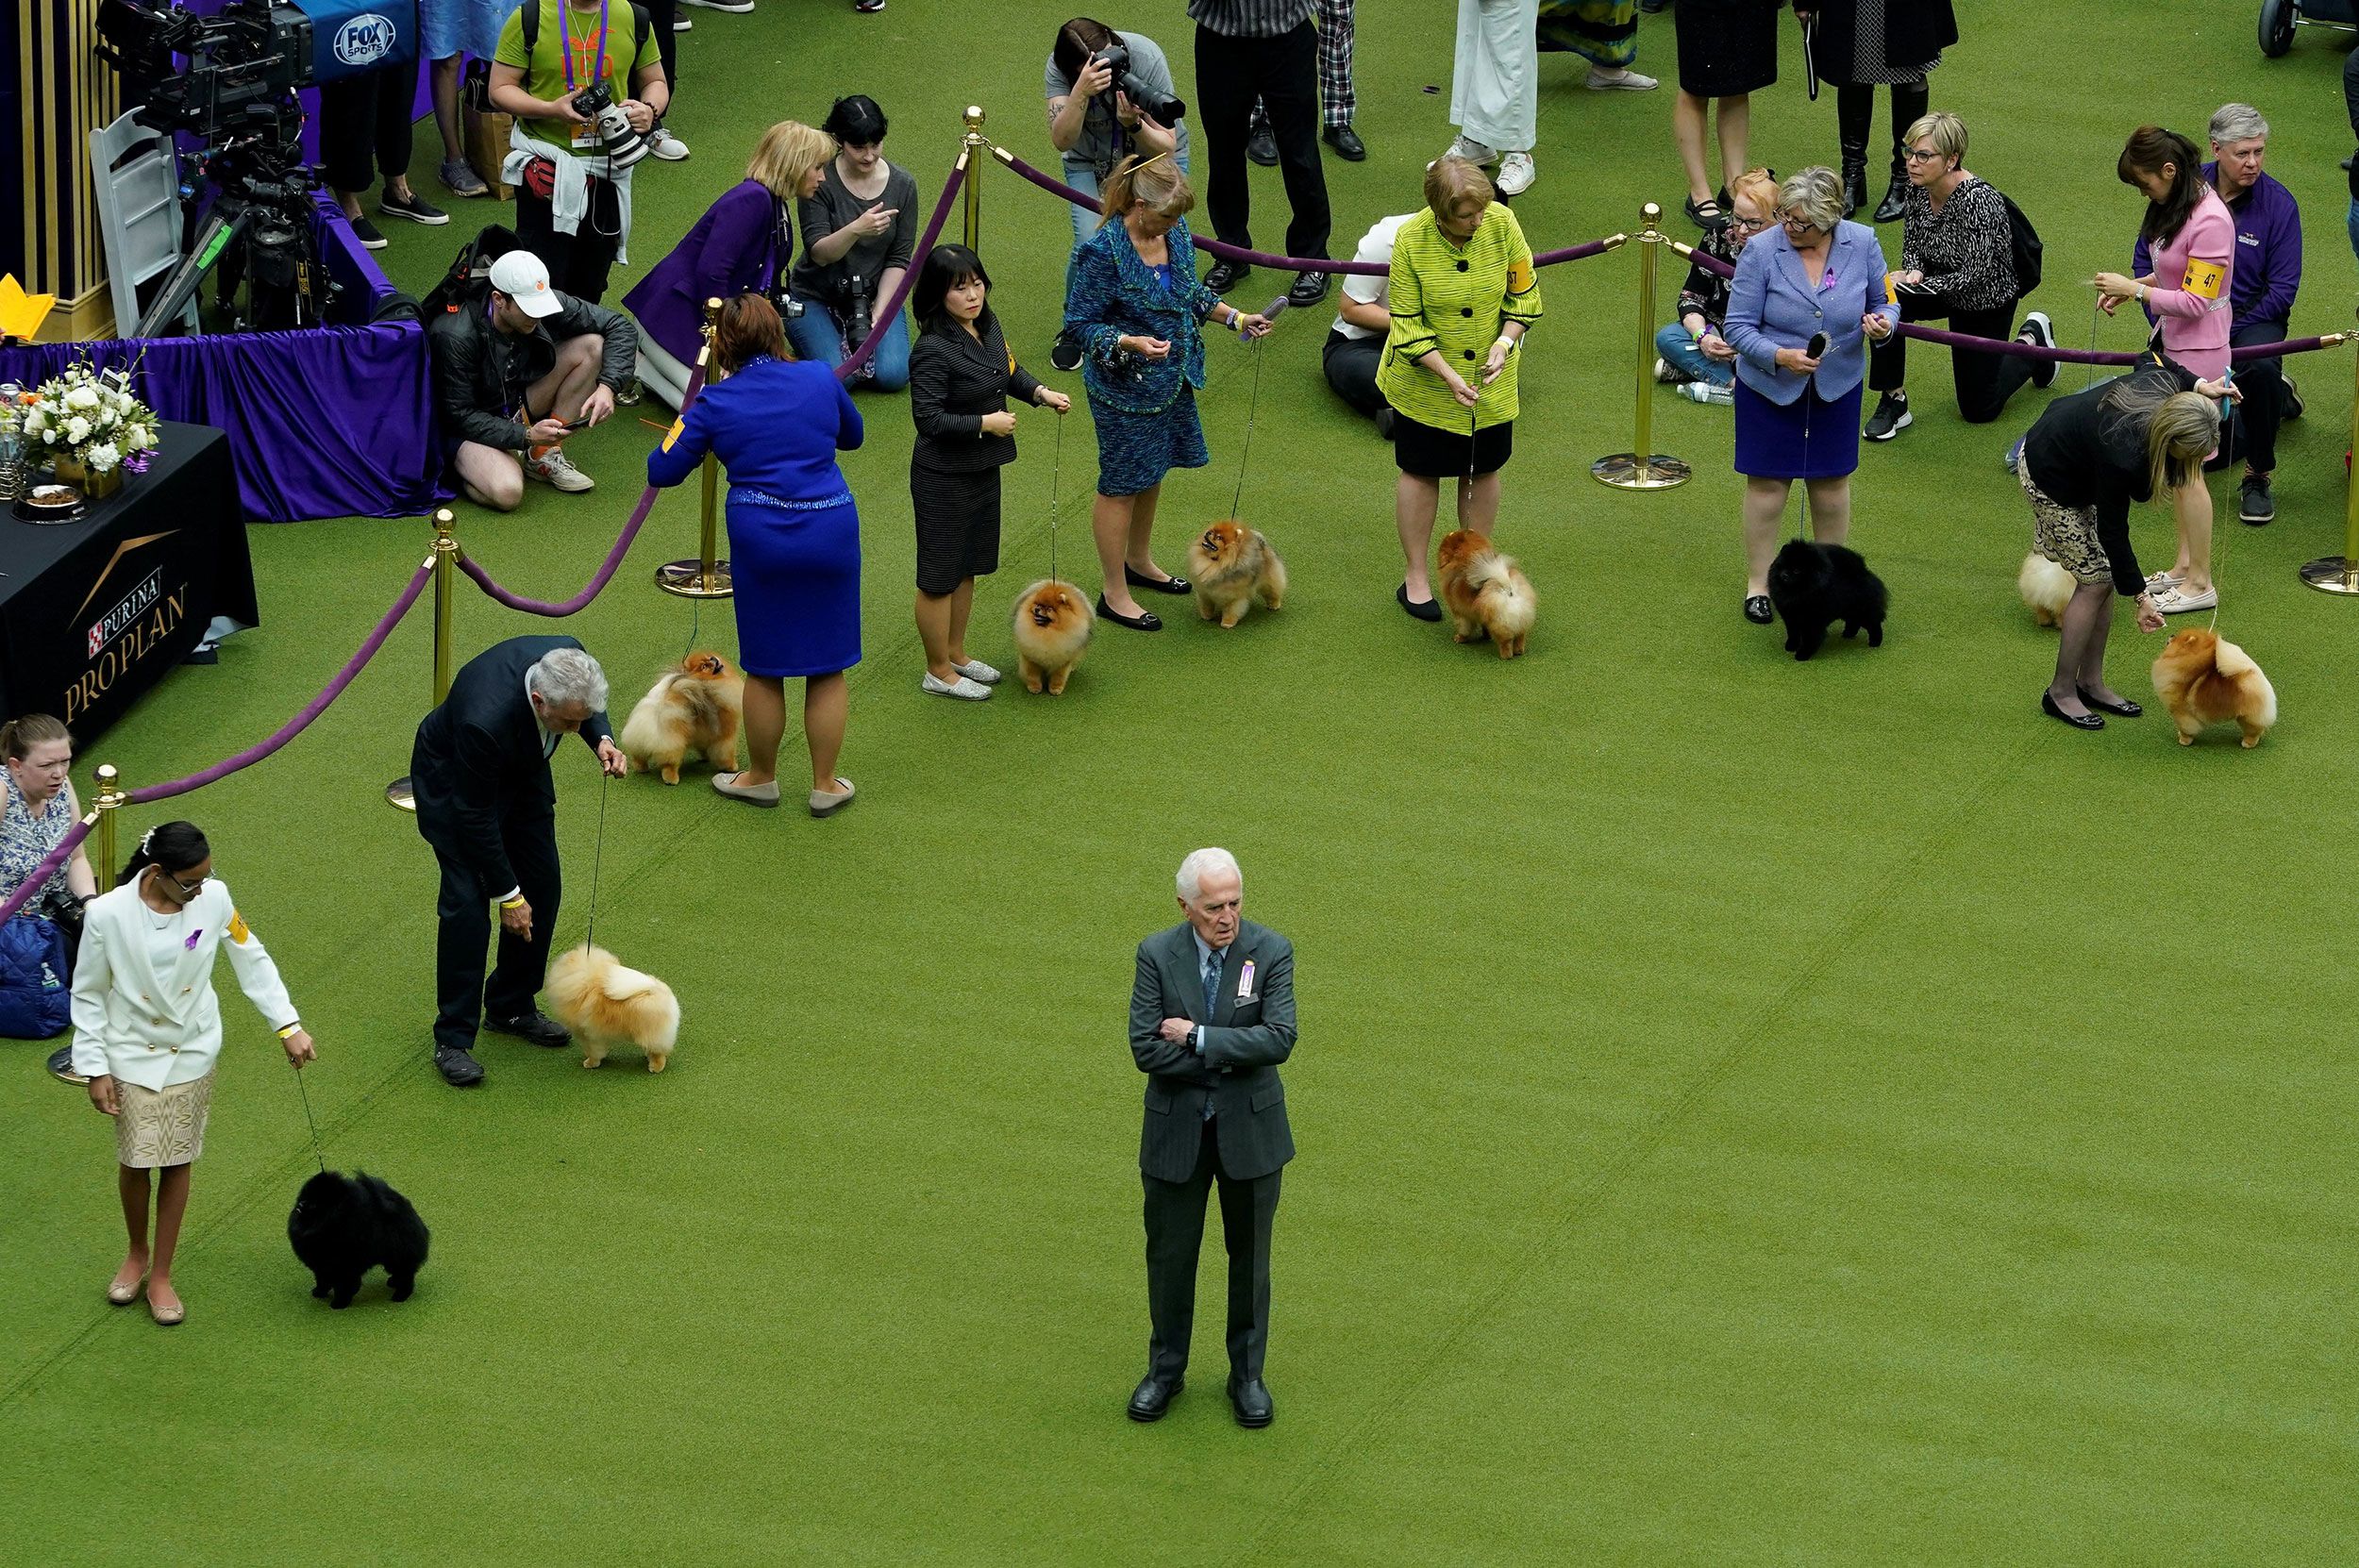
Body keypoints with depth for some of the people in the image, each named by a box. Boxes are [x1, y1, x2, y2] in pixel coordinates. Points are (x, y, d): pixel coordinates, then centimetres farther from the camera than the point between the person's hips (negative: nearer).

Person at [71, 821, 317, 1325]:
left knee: (177, 1162, 9)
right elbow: (88, 995, -9)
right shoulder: (109, 914, -22)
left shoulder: (213, 898, -15)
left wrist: (288, 1025, 0)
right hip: (133, 1055, -2)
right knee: (134, 1161, 8)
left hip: (192, 1053, 2)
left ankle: (161, 1275, 24)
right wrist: (95, 1069, -8)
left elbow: (251, 961, 0)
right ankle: (137, 1254, 36)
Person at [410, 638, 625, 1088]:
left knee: (543, 886, 6)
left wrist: (602, 739, -22)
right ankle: (453, 1039, -2)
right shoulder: (485, 719, -44)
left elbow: (585, 709, -1)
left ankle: (511, 1007, 23)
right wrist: (506, 895, -20)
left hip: (521, 767, 6)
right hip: (452, 777, -6)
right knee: (467, 901, -12)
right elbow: (475, 816, -29)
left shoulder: (567, 658, -29)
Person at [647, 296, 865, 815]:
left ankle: (761, 778, 30)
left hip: (760, 536, -1)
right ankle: (825, 786, 19)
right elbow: (853, 436, 19)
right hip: (832, 529, 1)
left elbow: (661, 471, 2)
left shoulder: (716, 402, -4)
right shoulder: (819, 378, 0)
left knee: (765, 669, 15)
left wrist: (679, 433, 22)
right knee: (829, 665, 12)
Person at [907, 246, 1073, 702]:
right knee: (940, 577, 6)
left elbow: (1008, 372, 18)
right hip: (944, 479, -9)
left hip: (983, 471, 9)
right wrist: (984, 423, -23)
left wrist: (1040, 393, 1)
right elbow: (928, 418, -26)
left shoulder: (987, 324, 0)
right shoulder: (933, 351, -26)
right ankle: (939, 672, 20)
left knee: (968, 568, 22)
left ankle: (956, 654, 39)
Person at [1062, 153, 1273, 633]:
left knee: (1152, 473, 23)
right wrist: (1132, 344, -34)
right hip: (1124, 389, -8)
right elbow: (1080, 324, -20)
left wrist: (1236, 318, 4)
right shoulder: (1102, 254, -27)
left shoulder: (1174, 233, -4)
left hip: (1171, 379, 8)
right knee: (1121, 484, 5)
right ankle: (1115, 594, 18)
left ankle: (1139, 562, 45)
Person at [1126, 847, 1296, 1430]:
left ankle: (1247, 1375, 26)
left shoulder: (1271, 952, -11)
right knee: (1170, 1252, 12)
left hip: (1249, 1129, -1)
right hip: (1176, 1130, 1)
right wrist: (1226, 1056, -18)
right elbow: (1145, 1047, -15)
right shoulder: (1158, 954, -9)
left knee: (1249, 1254, 11)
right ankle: (1165, 1369, 29)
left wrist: (1196, 1038, -21)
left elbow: (1279, 1039, -21)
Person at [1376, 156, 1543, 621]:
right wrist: (1448, 375, -26)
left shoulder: (1501, 223, -18)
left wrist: (1505, 342, -17)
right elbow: (1407, 322, -17)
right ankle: (1415, 578, 24)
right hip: (1424, 379, -3)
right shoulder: (1411, 240, -24)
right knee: (1421, 473, 10)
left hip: (1489, 377, 3)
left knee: (1483, 471, 14)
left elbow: (1523, 293, -2)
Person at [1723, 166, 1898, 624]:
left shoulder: (1862, 244, -10)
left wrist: (1884, 322, -20)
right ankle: (1757, 583, 21)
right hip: (1769, 388, -2)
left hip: (1837, 386, 2)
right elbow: (1738, 327, -15)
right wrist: (1780, 356, -31)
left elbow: (1884, 303, 4)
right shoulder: (1761, 251, -18)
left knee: (1832, 482, 14)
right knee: (1767, 483, 6)